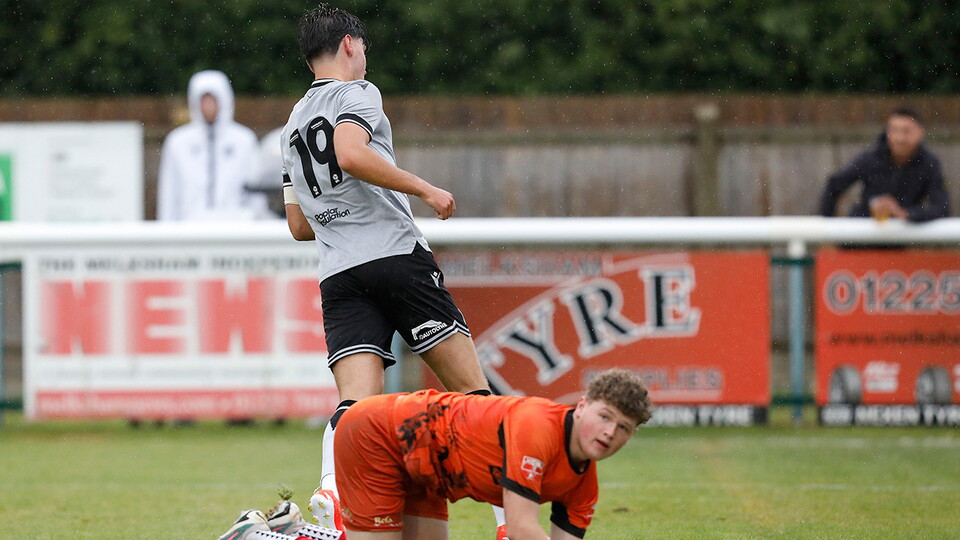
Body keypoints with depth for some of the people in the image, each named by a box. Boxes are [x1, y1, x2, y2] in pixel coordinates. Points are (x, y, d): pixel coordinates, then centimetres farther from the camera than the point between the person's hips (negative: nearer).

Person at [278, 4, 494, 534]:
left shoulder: (291, 126, 23)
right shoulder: (357, 93, 2)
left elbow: (299, 225, 26)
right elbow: (351, 154, -19)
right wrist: (425, 189, -13)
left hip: (338, 275, 6)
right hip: (398, 256, -6)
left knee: (356, 402, -8)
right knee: (471, 389, 0)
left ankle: (332, 490, -36)